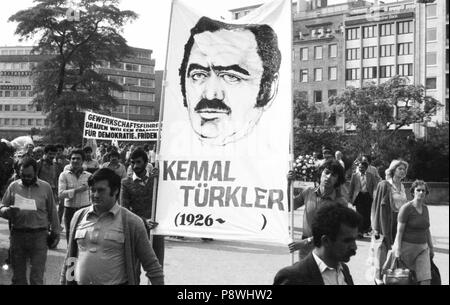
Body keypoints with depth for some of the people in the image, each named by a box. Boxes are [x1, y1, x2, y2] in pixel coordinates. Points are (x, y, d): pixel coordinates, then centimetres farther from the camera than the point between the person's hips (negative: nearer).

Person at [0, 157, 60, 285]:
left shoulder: (45, 187, 4)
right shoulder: (13, 186, 6)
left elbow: (52, 212, 8)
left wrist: (56, 233, 8)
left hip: (39, 236, -2)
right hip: (17, 234, 2)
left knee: (37, 277, -4)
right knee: (18, 276, 9)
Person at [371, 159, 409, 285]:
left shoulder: (402, 186, 11)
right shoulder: (385, 185, -9)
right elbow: (380, 206, -11)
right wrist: (377, 227, -15)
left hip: (400, 221, 6)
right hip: (387, 221, -6)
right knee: (384, 248, -1)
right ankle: (379, 276, 10)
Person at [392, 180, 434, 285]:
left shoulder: (425, 208, 8)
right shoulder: (406, 208, -12)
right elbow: (399, 231, -13)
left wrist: (431, 248, 18)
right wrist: (398, 251, -17)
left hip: (422, 248, 5)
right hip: (406, 246, -5)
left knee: (426, 279, -8)